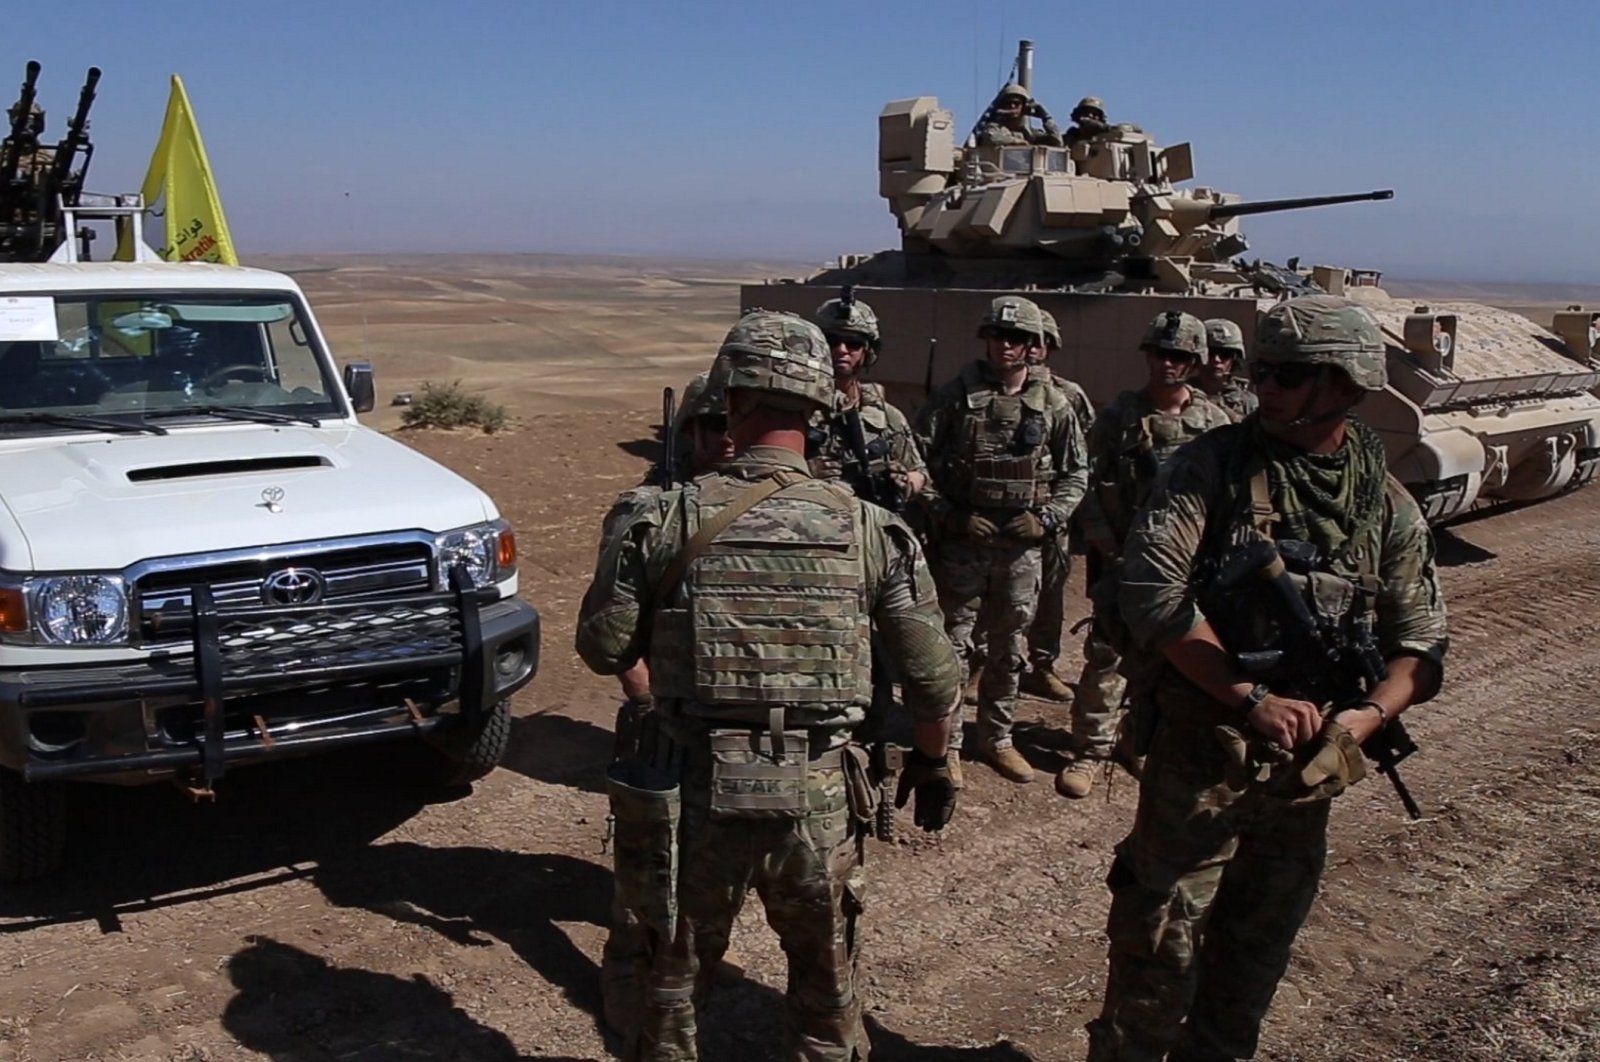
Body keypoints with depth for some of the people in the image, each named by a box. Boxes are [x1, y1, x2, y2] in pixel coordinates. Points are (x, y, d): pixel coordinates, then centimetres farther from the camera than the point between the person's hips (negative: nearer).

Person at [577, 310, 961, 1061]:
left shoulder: (666, 518, -10)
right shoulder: (871, 528, -6)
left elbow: (602, 648, -3)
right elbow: (932, 674, -1)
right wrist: (931, 760, 16)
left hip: (697, 793, 0)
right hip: (818, 798, 1)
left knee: (675, 978, 21)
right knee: (826, 987, 21)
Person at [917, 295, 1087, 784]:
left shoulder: (1054, 405, 2)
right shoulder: (955, 396, -5)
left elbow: (1076, 474, 9)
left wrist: (1046, 518, -5)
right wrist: (951, 516, -12)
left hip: (1023, 548, 2)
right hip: (961, 544, -2)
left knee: (1009, 648, 13)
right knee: (954, 645, 4)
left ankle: (996, 738, 29)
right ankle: (947, 741, 18)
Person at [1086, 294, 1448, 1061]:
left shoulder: (1387, 505, 2)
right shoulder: (1213, 465, -9)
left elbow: (1422, 644, 5)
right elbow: (1151, 592, -19)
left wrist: (1365, 716, -15)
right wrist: (1250, 698, -21)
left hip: (1310, 763, 4)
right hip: (1199, 753, -4)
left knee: (1259, 947, 20)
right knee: (1162, 944, 4)